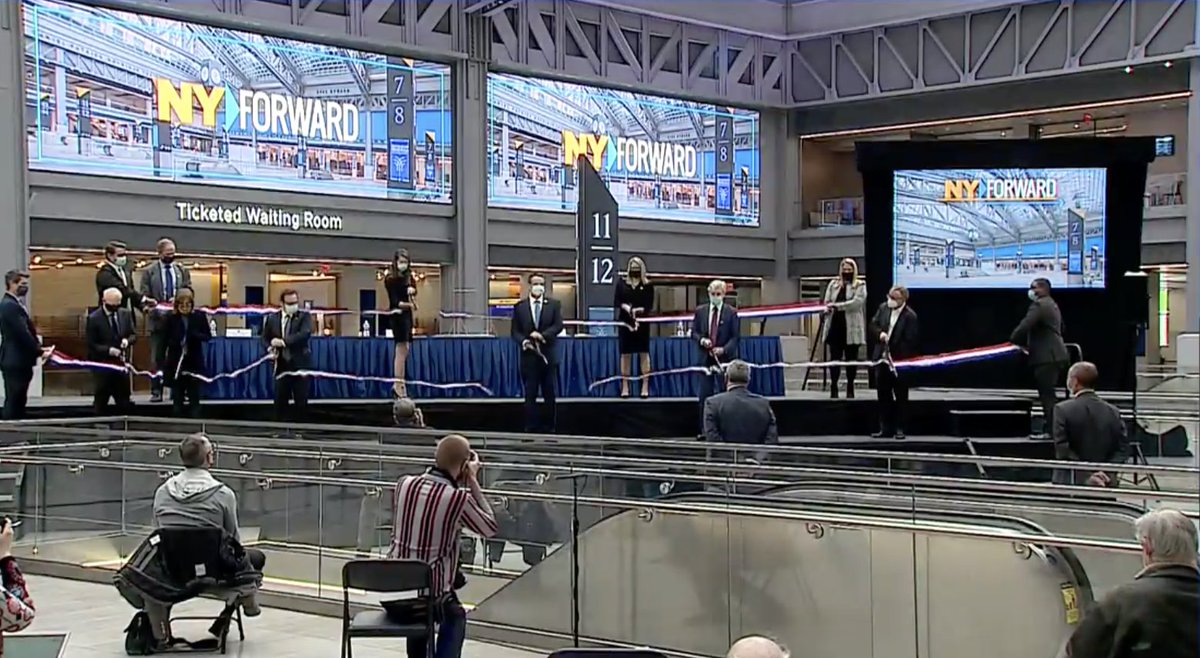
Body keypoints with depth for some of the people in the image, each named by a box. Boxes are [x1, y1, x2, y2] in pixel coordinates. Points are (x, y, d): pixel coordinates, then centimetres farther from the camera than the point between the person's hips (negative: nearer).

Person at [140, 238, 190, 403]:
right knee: (157, 358, 1)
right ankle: (156, 391, 4)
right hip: (158, 320, -2)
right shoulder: (149, 272, 2)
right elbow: (144, 296, -1)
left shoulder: (182, 271, 10)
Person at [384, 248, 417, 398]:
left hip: (407, 314, 7)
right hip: (397, 314, -7)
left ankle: (399, 385, 12)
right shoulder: (390, 279, -10)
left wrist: (411, 290, -23)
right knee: (401, 350, -12)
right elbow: (395, 301, -16)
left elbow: (413, 290, 1)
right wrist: (407, 304, -34)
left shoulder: (408, 276, 10)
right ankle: (398, 386, -13)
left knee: (405, 350, 8)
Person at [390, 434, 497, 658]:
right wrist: (472, 481, 3)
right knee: (455, 617, 28)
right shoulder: (459, 498, -16)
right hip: (430, 593, -4)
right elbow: (490, 528, 1)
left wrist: (460, 482, 18)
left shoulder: (404, 484, -2)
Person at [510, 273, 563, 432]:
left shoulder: (554, 305, 7)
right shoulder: (520, 306, 7)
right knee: (530, 394, 0)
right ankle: (531, 427, 3)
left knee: (549, 394, 4)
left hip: (548, 355, 0)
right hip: (529, 356, 0)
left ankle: (548, 426, 11)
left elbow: (558, 325, -4)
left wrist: (542, 335, -19)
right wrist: (524, 341, -15)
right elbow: (515, 331, 5)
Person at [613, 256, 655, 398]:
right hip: (625, 322, 1)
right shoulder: (621, 283, 8)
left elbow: (649, 305, -2)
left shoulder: (648, 285, 3)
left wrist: (639, 310, -19)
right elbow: (616, 301, 3)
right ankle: (625, 387, 5)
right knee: (625, 354, 1)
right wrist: (625, 307, -16)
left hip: (642, 322, -1)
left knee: (644, 353, -2)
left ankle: (645, 386, 0)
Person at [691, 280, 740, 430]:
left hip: (725, 358, -2)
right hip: (705, 357, 2)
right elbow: (694, 332, 10)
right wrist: (701, 340, -11)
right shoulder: (700, 311, 8)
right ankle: (704, 430, 5)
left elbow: (735, 337, -2)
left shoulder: (731, 312, 0)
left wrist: (723, 349, -16)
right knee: (705, 395, 1)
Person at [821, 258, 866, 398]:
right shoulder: (833, 284, 13)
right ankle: (833, 387, 2)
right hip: (835, 326, 2)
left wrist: (836, 306, -18)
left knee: (851, 359, 5)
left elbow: (856, 302, -13)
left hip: (852, 328, -2)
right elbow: (827, 302, 8)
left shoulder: (860, 286, 1)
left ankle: (850, 388, 12)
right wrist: (828, 309, -16)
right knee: (834, 358, 0)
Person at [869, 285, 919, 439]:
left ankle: (899, 428, 12)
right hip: (882, 358, 6)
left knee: (901, 397, 5)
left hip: (900, 361, -6)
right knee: (883, 395, 9)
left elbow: (909, 341, -17)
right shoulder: (883, 308, 3)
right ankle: (886, 428, 16)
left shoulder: (910, 316, -16)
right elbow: (873, 324, 11)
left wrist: (894, 355, -23)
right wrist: (880, 333, -11)